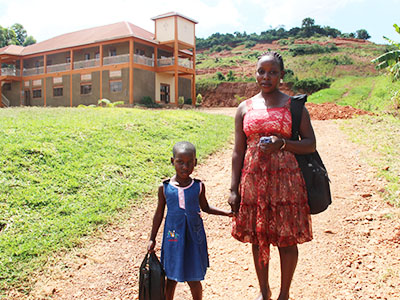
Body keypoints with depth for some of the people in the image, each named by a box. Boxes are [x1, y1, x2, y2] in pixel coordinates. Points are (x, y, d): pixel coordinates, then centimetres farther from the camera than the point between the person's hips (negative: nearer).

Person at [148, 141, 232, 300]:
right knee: (171, 278, 11)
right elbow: (159, 214, 4)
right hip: (173, 237, 0)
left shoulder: (199, 186, -5)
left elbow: (205, 207, 11)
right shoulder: (164, 188, -7)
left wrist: (228, 213, 3)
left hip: (194, 236, 1)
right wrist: (152, 239, 8)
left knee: (194, 279, 12)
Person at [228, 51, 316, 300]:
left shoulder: (294, 105, 2)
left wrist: (282, 143, -18)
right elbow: (238, 152, 6)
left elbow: (311, 145, 0)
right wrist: (234, 189, 2)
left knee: (287, 238, 5)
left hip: (285, 179, -2)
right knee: (258, 237, 12)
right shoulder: (245, 108, 7)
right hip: (253, 179, 2)